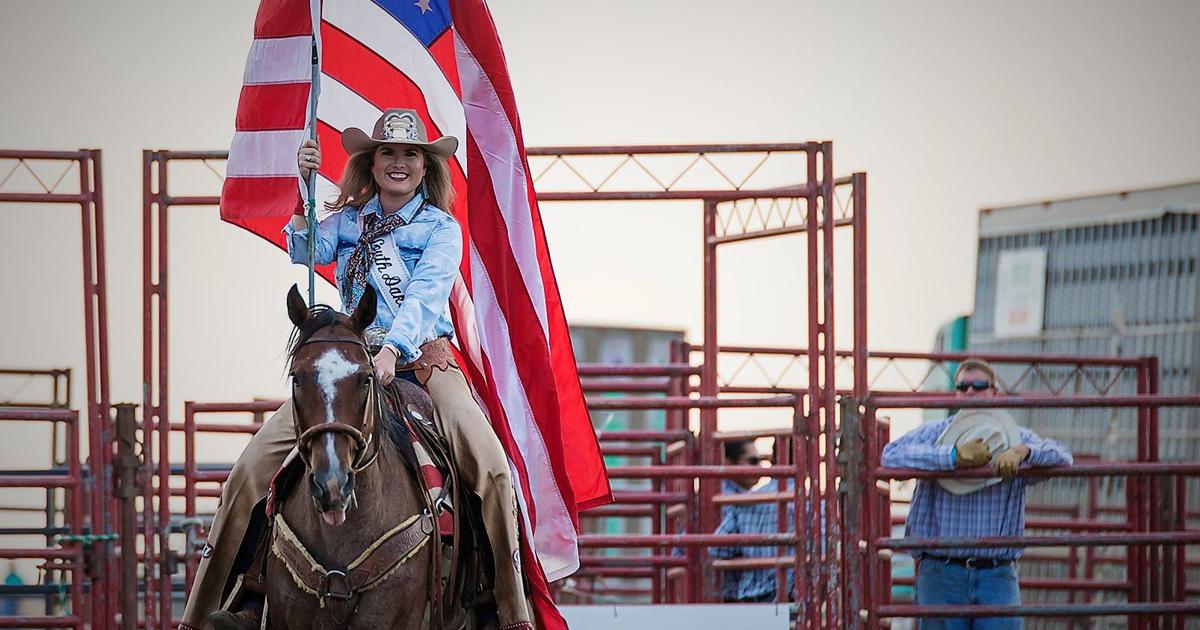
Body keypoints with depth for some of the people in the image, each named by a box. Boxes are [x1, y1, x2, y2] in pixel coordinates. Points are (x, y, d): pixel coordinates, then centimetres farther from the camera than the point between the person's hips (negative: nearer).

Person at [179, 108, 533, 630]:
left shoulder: (442, 230, 3)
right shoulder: (349, 221, 12)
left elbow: (424, 295, -13)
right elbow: (307, 250, -7)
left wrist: (392, 349, -29)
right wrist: (304, 189, -21)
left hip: (423, 357, -2)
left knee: (489, 466, -27)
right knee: (255, 463, -13)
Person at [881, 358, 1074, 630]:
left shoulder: (1016, 437, 12)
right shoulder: (935, 434, 7)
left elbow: (1062, 457, -3)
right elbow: (892, 454, -11)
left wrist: (1023, 452, -23)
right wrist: (953, 456, -18)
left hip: (997, 576, 0)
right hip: (941, 574, 0)